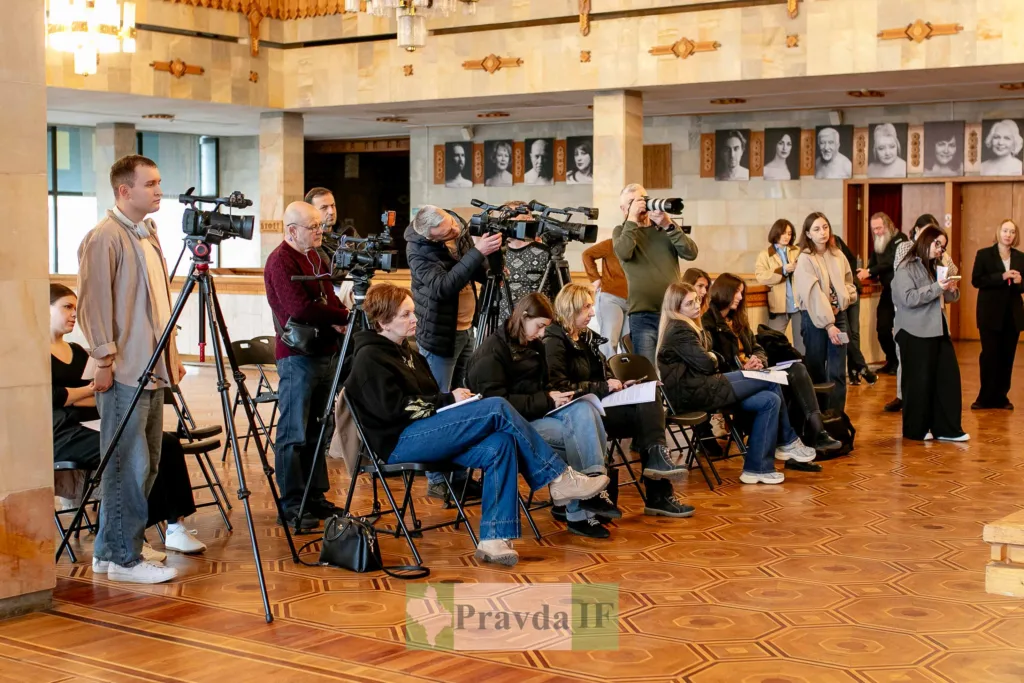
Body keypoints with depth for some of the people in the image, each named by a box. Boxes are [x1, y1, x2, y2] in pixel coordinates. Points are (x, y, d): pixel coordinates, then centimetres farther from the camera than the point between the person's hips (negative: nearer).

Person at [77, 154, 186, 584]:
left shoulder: (148, 234, 18)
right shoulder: (104, 238, -10)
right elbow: (93, 303, -15)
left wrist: (171, 355, 20)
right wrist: (105, 359, -17)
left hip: (152, 369, 9)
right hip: (123, 371, -9)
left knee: (144, 465, 13)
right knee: (129, 467, -6)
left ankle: (109, 548, 23)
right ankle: (125, 559, 1)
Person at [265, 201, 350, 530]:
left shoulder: (316, 257, 16)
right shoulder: (281, 261, -12)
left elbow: (330, 298, 16)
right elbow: (300, 309, -22)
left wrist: (338, 320, -6)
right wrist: (344, 317, -15)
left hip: (325, 352, 9)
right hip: (297, 357, -9)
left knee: (317, 430, 13)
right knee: (294, 435, -3)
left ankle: (316, 497, 21)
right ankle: (292, 505, 3)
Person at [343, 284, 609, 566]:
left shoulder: (405, 352, 25)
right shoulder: (369, 358, -4)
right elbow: (393, 408, -15)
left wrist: (452, 398, 3)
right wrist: (448, 400, -11)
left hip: (423, 435, 9)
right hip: (399, 443, -9)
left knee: (500, 445, -19)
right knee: (497, 408, -21)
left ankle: (493, 538, -25)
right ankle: (559, 479, -14)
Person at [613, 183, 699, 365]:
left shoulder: (666, 228, 13)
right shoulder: (622, 232, 8)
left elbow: (691, 253, -2)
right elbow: (624, 253, -15)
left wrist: (668, 226, -11)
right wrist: (632, 219, -11)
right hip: (643, 315, -3)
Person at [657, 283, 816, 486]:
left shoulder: (687, 326, 19)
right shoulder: (679, 330, -13)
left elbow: (713, 359, 18)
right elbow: (706, 365, -18)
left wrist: (713, 359, -4)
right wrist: (713, 358, 4)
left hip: (699, 389, 10)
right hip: (694, 393, -10)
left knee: (770, 400, -3)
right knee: (770, 380, -8)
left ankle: (757, 467, -4)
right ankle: (788, 442, 4)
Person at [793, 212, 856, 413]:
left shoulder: (838, 255, 6)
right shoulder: (805, 260, -11)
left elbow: (848, 282, 18)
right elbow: (814, 294, -17)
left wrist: (846, 296, -5)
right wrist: (828, 324, -21)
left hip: (839, 315, 4)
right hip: (815, 318, -4)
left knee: (838, 372, 1)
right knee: (816, 372, 4)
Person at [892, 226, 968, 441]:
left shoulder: (935, 267, 18)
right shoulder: (906, 268, -8)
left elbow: (946, 298, 24)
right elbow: (908, 298, -20)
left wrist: (951, 290, 2)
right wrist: (937, 288, -21)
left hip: (937, 330, 8)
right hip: (915, 334, -8)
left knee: (948, 377, 1)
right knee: (919, 382, -1)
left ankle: (946, 429, 6)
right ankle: (916, 429, 12)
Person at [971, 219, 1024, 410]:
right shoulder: (984, 254, -1)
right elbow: (976, 280, -9)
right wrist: (1001, 277, -19)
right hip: (990, 313, -3)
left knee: (1007, 356, 5)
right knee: (989, 355, -3)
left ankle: (1000, 396, 14)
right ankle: (986, 397, 5)